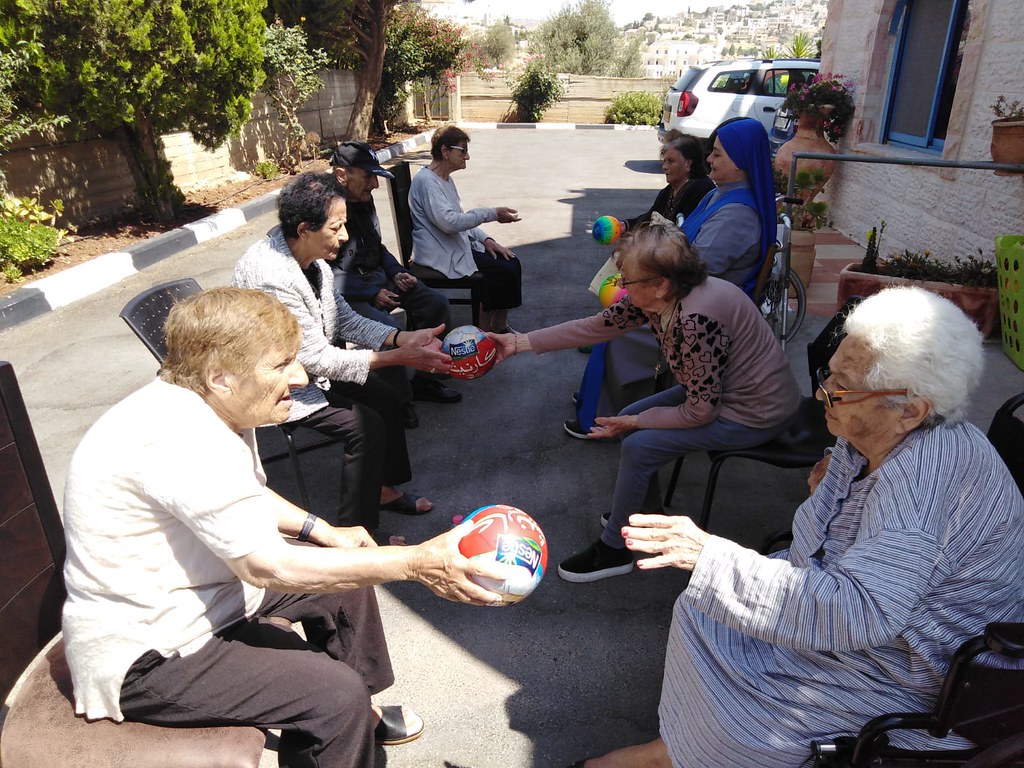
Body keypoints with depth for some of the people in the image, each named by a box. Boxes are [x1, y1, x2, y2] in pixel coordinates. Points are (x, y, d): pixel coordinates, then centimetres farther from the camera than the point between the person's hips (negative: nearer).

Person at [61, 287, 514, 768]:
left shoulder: (211, 408, 0)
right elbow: (268, 566, -33)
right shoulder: (180, 441, -31)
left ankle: (356, 718, 30)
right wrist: (415, 563, -31)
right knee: (335, 692, -22)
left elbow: (249, 498, 17)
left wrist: (322, 531, 4)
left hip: (204, 591, 10)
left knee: (346, 575, 12)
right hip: (143, 655, -10)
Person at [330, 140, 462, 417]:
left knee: (436, 303, -2)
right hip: (347, 294, -9)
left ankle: (426, 381, 12)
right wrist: (372, 294, -19)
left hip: (376, 279, 9)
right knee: (389, 331, -32)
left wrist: (396, 272, 5)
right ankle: (396, 401, -6)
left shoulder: (364, 200, 6)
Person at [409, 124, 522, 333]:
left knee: (512, 262, -2)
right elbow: (448, 222, -27)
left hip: (458, 245, 10)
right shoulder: (426, 180, -15)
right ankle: (485, 330, -1)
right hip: (441, 255, -10)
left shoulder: (446, 179, 16)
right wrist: (491, 214, -23)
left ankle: (499, 327, 5)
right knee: (504, 271, -17)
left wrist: (485, 239, 4)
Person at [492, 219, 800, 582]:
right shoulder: (655, 297, -10)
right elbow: (594, 326, -4)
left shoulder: (694, 319, -34)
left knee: (638, 446, -13)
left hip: (756, 413, -9)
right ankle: (645, 512, 28)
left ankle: (614, 549, 7)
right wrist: (519, 342, -6)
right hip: (718, 389, 9)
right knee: (630, 419, 7)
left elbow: (701, 411, -26)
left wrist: (635, 422, -13)